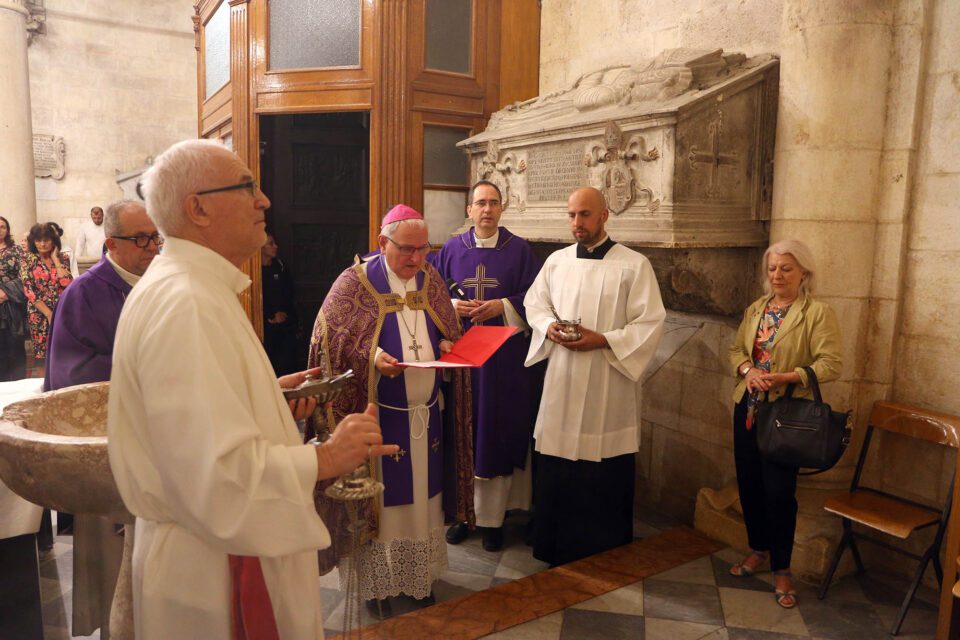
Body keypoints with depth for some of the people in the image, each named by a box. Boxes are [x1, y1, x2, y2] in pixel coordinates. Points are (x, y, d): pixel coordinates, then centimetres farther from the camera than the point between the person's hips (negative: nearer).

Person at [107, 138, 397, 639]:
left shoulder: (182, 286, 8)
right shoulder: (187, 306, -27)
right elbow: (217, 474, -32)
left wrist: (269, 397, 7)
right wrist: (326, 457, -20)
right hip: (213, 565, -10)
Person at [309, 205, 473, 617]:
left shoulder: (430, 280, 6)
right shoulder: (355, 282, -8)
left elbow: (449, 331, 17)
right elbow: (329, 335, -11)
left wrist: (447, 345, -6)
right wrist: (371, 355, -26)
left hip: (425, 412, 5)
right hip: (377, 413, -4)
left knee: (422, 494, 14)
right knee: (379, 495, 5)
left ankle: (419, 573, 33)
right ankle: (375, 582, 24)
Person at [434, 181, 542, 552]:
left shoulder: (519, 250, 3)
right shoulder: (451, 249, 8)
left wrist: (502, 306, -14)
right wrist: (452, 307, -10)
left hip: (505, 357, -2)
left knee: (499, 430, 2)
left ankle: (493, 517, 14)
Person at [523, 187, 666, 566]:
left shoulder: (634, 265, -6)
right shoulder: (556, 261, 8)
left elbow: (651, 324, -9)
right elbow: (534, 303, 16)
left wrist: (601, 340, -19)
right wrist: (549, 327, -6)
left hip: (608, 389, -3)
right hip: (561, 385, 4)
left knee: (606, 482, 6)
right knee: (556, 476, 10)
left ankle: (608, 557, 27)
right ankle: (558, 551, 29)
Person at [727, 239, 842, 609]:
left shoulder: (818, 313, -8)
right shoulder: (755, 309, 10)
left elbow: (831, 364, -14)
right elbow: (736, 350, 11)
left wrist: (785, 377, -24)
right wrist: (748, 370, -10)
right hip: (748, 408, 6)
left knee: (779, 490, -2)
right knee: (748, 483, 13)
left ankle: (781, 569, 16)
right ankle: (758, 550, 34)